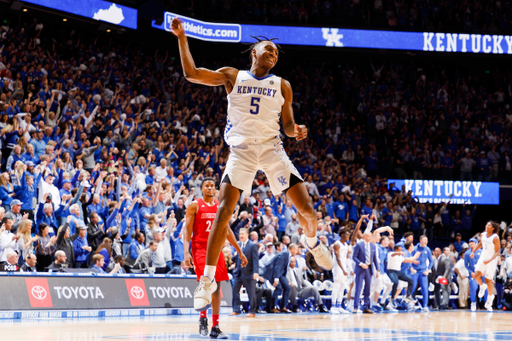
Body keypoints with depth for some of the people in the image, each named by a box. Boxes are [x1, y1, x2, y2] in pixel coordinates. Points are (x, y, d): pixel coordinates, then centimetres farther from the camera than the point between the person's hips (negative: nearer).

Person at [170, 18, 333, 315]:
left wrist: (296, 131, -11)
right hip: (241, 150, -1)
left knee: (306, 209, -6)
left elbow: (288, 125, 12)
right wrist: (182, 38, -1)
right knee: (224, 212, -16)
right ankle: (208, 279, -12)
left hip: (272, 148, 1)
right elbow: (192, 73, 3)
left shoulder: (282, 86, 12)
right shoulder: (233, 76, 9)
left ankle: (313, 243, 30)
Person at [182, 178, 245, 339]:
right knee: (206, 282, -21)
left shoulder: (220, 207, 13)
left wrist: (240, 252, 18)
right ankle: (203, 317, 0)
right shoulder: (194, 206, 0)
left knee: (216, 286, 2)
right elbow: (187, 230, -5)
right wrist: (186, 252, -18)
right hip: (200, 249, -5)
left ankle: (215, 328, 5)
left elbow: (227, 231, 20)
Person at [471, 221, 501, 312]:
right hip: (483, 257, 5)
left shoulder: (495, 238, -18)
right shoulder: (483, 235, 0)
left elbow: (497, 252, -18)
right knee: (477, 275, -14)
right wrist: (473, 251, 11)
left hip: (492, 260, -5)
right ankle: (482, 286, 19)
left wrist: (489, 260, -30)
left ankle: (490, 296, 24)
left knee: (488, 280, -1)